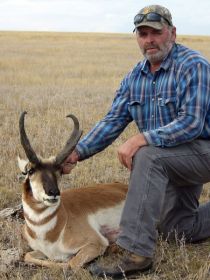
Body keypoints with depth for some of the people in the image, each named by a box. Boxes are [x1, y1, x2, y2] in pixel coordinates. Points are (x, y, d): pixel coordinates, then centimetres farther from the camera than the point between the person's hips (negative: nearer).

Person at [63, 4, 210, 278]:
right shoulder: (135, 77, 2)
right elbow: (112, 121, 0)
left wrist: (141, 139, -36)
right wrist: (77, 153, -13)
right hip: (173, 160, 8)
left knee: (148, 156, -35)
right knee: (176, 229, 15)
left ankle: (137, 252, -35)